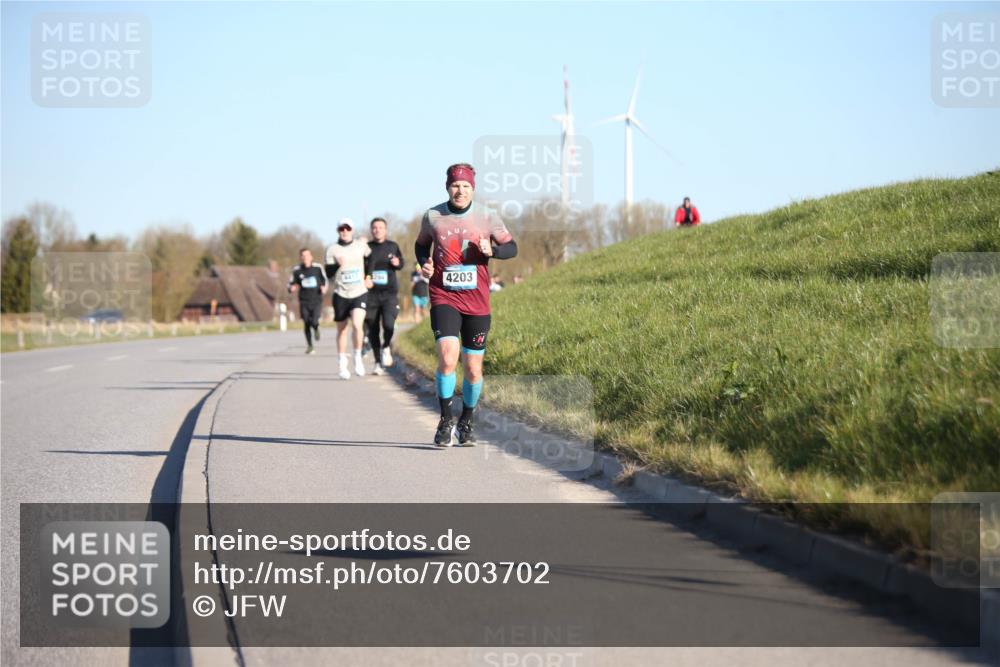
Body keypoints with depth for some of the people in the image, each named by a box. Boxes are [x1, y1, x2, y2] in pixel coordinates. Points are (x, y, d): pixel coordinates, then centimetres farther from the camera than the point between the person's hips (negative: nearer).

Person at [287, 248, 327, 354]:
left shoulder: (317, 268, -2)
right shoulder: (297, 270, -2)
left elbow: (324, 280, 15)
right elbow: (291, 284, 7)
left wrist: (324, 288, -5)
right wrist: (292, 288, -16)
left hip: (317, 300, -1)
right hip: (304, 302, 1)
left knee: (314, 322, -17)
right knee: (306, 324, 3)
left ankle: (316, 328, 22)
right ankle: (309, 346, 21)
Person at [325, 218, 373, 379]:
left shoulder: (361, 246, 2)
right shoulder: (332, 250, -2)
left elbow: (370, 258, 22)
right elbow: (328, 274, -5)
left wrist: (368, 276, 14)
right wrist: (337, 265, -22)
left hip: (360, 293, -1)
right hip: (341, 294, 1)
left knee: (357, 324, -21)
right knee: (342, 330, 8)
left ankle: (358, 357, -2)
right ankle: (342, 365, 21)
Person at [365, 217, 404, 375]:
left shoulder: (392, 246, 7)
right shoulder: (366, 247, 4)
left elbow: (401, 263, 21)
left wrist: (397, 263, -1)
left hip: (390, 293, 0)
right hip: (371, 295, 0)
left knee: (388, 324, -21)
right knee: (373, 330, 3)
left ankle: (386, 347, 8)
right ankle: (378, 362, 18)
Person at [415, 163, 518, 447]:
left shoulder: (487, 216, 0)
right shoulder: (432, 216, 1)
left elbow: (511, 247, 8)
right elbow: (421, 244, 19)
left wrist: (492, 250, -13)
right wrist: (424, 263, -2)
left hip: (477, 303, 1)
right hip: (443, 298, -1)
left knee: (473, 369, 6)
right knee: (447, 356, -21)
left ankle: (467, 421, 29)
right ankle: (446, 421, -7)